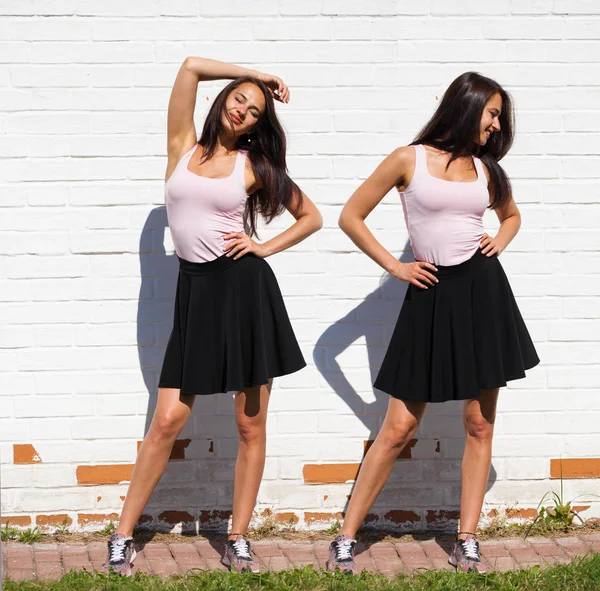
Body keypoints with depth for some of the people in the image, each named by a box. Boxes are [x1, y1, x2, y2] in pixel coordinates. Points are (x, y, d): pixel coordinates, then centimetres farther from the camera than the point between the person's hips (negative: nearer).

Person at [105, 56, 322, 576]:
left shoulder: (254, 166, 6)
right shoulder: (183, 146, 8)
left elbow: (311, 217, 14)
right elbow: (192, 66, 1)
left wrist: (266, 247, 2)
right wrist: (254, 74, 9)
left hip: (246, 286, 0)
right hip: (196, 291, 0)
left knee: (251, 424, 2)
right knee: (168, 420, -4)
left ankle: (239, 541, 13)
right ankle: (123, 537, 6)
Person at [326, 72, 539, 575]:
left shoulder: (486, 168, 10)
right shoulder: (410, 159, -2)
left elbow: (512, 214, 30)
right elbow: (351, 217, 1)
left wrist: (500, 241, 9)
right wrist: (395, 267, -2)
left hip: (484, 291, 4)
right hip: (432, 294, -4)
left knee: (479, 423, 4)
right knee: (400, 426, -4)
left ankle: (467, 543, 12)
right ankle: (346, 539, 4)